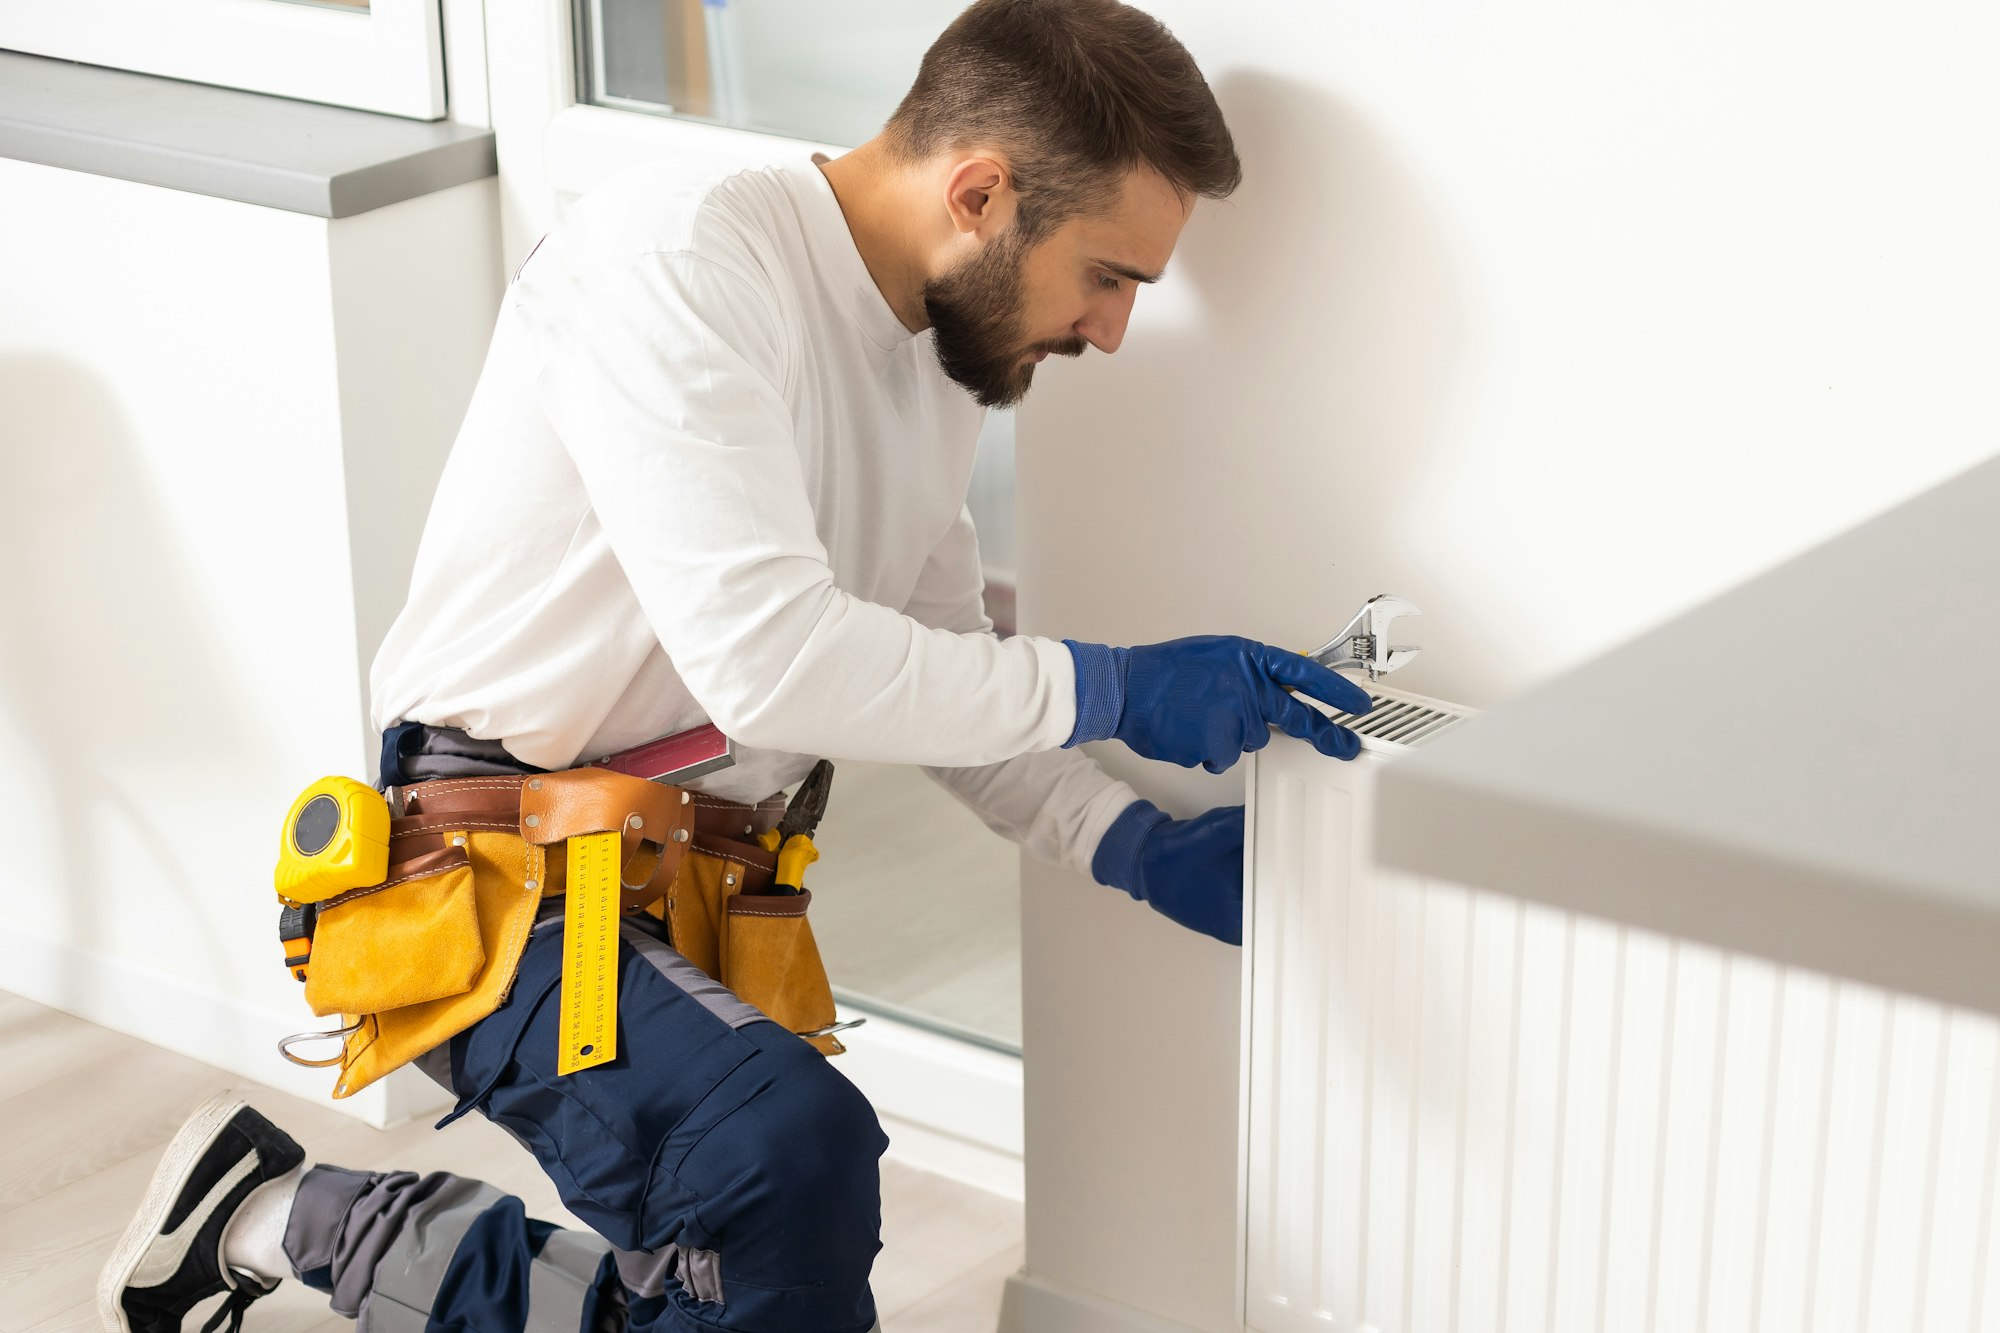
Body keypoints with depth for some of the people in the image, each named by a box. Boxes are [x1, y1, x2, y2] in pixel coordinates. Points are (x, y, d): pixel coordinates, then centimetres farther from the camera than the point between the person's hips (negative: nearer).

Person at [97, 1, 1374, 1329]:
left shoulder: (942, 353, 9)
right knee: (794, 1147, -32)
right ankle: (291, 1216, -11)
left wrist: (1146, 849, 0)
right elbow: (766, 656, -29)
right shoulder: (680, 258, -19)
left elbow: (935, 683, 14)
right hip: (498, 869, -9)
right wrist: (1111, 690, -22)